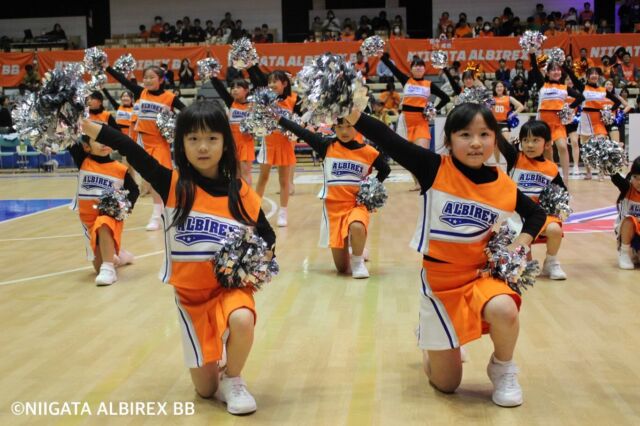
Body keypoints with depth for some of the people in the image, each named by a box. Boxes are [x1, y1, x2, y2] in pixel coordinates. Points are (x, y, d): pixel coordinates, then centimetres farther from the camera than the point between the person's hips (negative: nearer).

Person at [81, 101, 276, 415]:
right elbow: (130, 151, -20)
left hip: (230, 286, -1)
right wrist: (85, 124, -29)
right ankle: (216, 371, 45)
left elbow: (267, 239, 5)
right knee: (205, 389, 6)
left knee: (242, 320, -36)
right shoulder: (173, 185, -9)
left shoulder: (241, 194, -7)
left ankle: (233, 380, -4)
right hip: (190, 294, 1)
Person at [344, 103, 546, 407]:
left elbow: (536, 214, 13)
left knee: (504, 310, -36)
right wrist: (352, 114, -39)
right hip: (440, 281, -1)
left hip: (482, 275, 1)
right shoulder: (435, 170, -14)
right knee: (446, 384, 7)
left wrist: (522, 241, -6)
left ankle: (503, 370, -2)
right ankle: (430, 341, 44)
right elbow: (389, 142, -25)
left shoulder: (504, 186, -6)